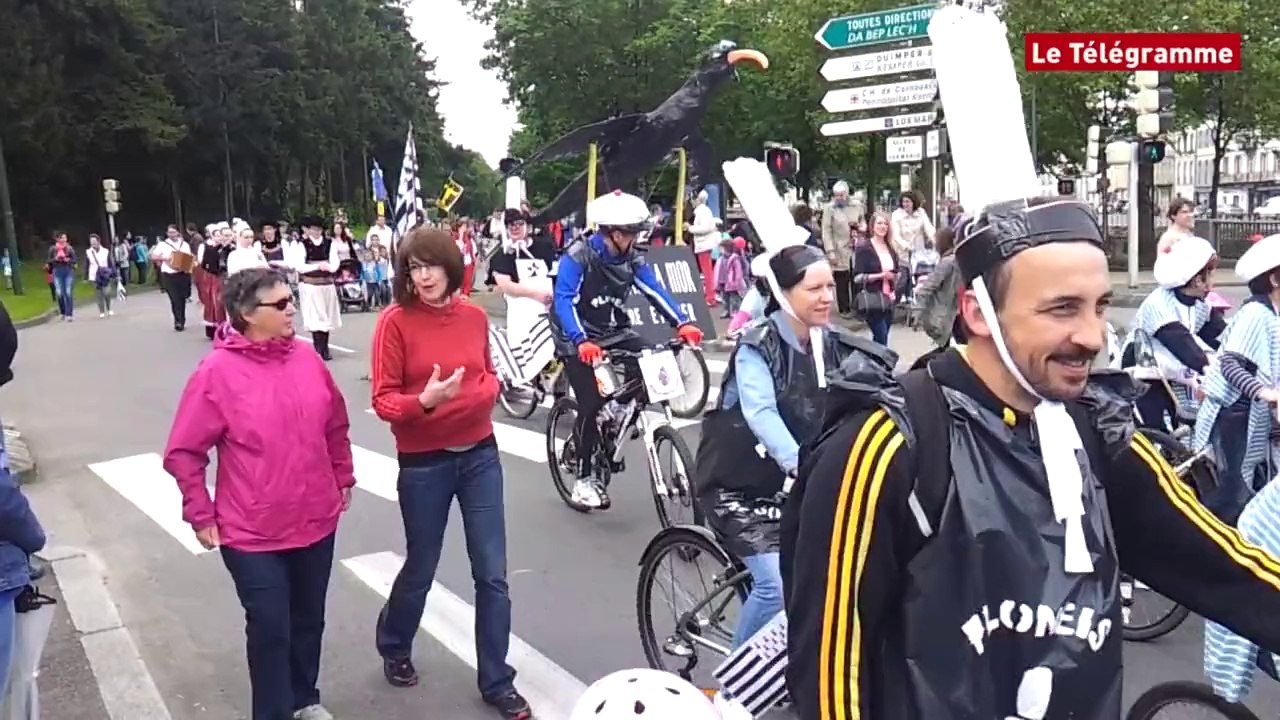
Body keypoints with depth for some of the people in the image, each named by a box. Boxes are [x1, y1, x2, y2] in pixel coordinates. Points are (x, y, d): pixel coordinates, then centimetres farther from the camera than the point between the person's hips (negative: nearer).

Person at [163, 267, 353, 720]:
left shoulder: (307, 358, -1)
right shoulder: (217, 372, -15)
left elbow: (335, 426, 11)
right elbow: (183, 453, -9)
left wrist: (344, 480, 14)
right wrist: (201, 515, -8)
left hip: (316, 522, 5)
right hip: (254, 534, -5)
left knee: (309, 620, 20)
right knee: (270, 630, 5)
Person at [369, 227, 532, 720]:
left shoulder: (474, 316, 1)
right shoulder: (395, 321, -11)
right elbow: (383, 401, -11)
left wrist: (487, 390, -6)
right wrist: (425, 401, -30)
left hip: (479, 454, 3)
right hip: (424, 463, -3)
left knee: (492, 575, 6)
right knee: (420, 569, 14)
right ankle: (394, 648, 45)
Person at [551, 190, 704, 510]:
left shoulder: (631, 258, -2)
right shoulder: (578, 256, -19)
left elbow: (655, 291, -9)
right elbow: (563, 301, -28)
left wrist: (682, 323, -25)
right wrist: (581, 342, -42)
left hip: (616, 334, 5)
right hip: (581, 341, -5)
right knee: (592, 405, -15)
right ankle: (584, 478, 2)